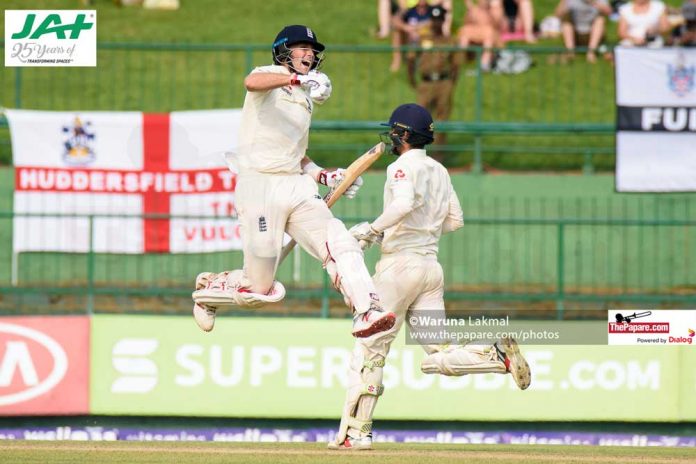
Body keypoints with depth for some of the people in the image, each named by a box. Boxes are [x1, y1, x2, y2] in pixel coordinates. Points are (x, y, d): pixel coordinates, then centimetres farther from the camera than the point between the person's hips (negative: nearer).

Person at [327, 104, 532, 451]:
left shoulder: (403, 166, -8)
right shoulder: (439, 171, 16)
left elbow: (405, 203, -28)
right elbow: (455, 220, 19)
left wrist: (373, 230, -20)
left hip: (399, 263, -7)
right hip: (431, 264, 7)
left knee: (370, 348, 0)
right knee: (440, 357, 3)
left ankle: (355, 432, -1)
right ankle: (499, 354, -21)